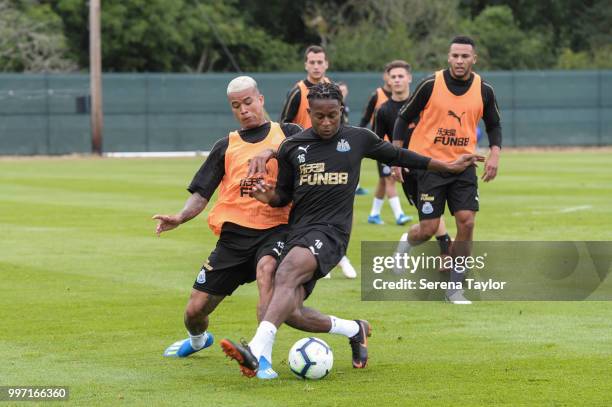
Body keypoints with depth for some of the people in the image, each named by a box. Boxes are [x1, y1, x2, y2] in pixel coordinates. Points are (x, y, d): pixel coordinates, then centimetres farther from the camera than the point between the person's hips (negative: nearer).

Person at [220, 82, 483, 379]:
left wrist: (449, 166, 27)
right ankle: (354, 329, 15)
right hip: (298, 229, 4)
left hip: (331, 231, -4)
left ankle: (258, 351, -46)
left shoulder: (358, 139, 6)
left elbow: (397, 156, 21)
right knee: (288, 310, -11)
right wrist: (270, 197, -6)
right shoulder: (292, 147, 10)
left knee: (286, 273, -33)